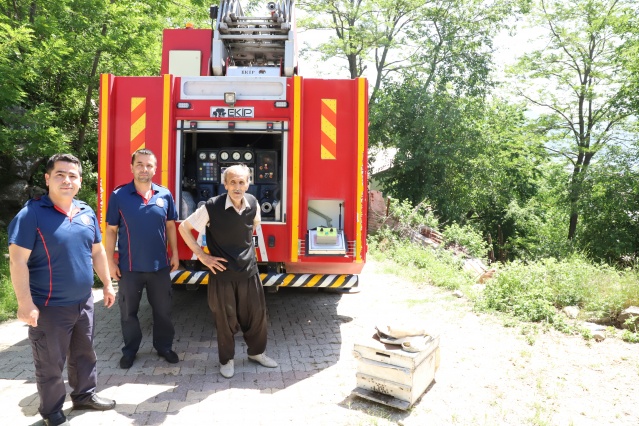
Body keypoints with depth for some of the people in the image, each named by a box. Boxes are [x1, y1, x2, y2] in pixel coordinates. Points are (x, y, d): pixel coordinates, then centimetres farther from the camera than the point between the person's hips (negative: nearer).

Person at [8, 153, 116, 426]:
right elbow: (17, 261, -18)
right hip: (49, 307, -6)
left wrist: (107, 284, 14)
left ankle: (84, 395, 41)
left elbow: (97, 252, 13)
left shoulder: (87, 212, 4)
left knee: (84, 354, 21)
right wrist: (25, 303, -21)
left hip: (84, 302, 6)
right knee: (50, 364, 9)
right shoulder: (32, 213, -15)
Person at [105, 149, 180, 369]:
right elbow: (111, 230, -2)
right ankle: (130, 350, 32)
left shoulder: (165, 195, 0)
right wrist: (110, 261, -5)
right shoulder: (118, 195, -6)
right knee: (128, 312, 13)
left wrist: (174, 254, 6)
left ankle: (164, 346, 31)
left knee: (163, 309, 13)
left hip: (160, 265, 2)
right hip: (129, 266, -1)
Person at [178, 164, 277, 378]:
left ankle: (256, 352, 38)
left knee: (256, 314, 15)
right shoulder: (212, 207, -18)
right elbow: (184, 227, -8)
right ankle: (226, 359, 33)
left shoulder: (253, 203, -5)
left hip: (249, 270, 4)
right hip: (222, 272, -4)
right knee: (225, 318, 11)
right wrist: (201, 255, -9)